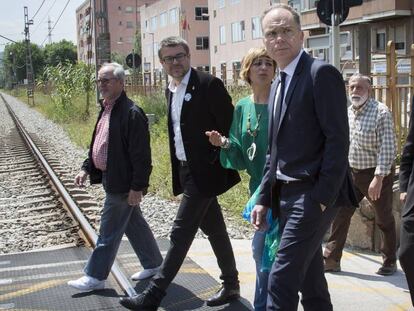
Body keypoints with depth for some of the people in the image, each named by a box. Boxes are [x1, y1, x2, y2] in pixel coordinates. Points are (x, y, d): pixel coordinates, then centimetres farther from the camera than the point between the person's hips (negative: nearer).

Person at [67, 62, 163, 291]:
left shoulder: (131, 113, -20)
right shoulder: (106, 109, 10)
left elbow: (141, 154, -22)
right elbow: (98, 144, 19)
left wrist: (137, 186, -22)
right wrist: (87, 168, 12)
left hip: (121, 183, -10)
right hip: (111, 178, 10)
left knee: (108, 232, 2)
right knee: (134, 224, 18)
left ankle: (95, 276, 14)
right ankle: (154, 264, 32)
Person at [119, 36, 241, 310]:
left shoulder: (208, 84, -13)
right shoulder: (171, 90, 12)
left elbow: (230, 127, -14)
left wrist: (219, 163, -13)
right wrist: (178, 170, 15)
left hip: (204, 172, -8)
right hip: (186, 171, 8)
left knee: (181, 233, -5)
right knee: (214, 229, 16)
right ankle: (231, 285, 28)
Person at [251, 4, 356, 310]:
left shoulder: (322, 73, -10)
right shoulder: (278, 84, 16)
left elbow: (338, 139, -15)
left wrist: (322, 197, -19)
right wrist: (265, 199, 14)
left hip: (313, 194, -8)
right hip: (286, 196, 9)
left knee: (281, 280, -10)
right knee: (309, 279, 17)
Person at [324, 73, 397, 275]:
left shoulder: (381, 112, -15)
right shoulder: (346, 113, 5)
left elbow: (387, 148, -19)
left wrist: (378, 178, -24)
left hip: (377, 174, -5)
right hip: (351, 172, 6)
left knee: (384, 219, 9)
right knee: (340, 214, 0)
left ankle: (390, 262, 25)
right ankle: (331, 260, 7)